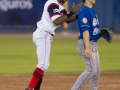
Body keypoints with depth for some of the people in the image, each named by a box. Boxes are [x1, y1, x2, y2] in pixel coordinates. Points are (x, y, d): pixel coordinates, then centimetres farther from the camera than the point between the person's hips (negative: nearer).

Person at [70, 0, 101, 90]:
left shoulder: (92, 11, 15)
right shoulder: (84, 11, -16)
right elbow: (85, 30, -23)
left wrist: (100, 34, 6)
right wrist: (87, 48, -29)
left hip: (93, 44, 10)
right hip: (86, 44, -10)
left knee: (97, 71, 12)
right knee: (91, 69, -16)